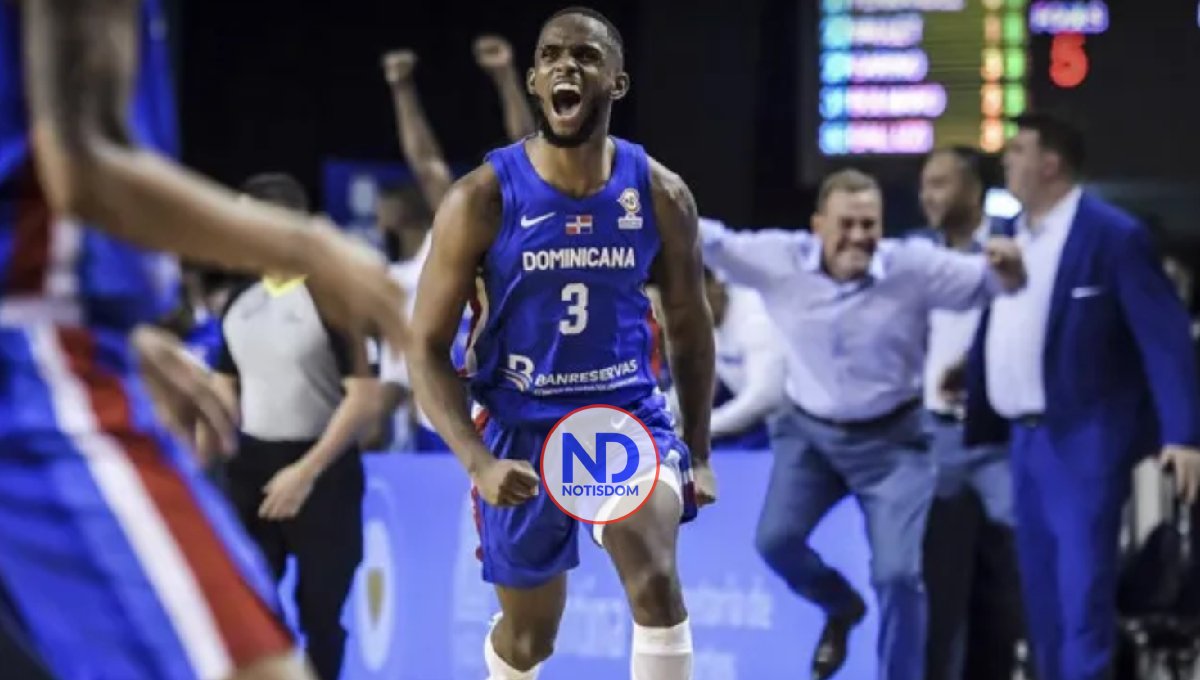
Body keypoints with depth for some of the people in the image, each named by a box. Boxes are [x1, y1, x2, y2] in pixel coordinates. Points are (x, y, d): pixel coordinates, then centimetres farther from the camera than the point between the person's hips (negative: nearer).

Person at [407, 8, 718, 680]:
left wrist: (699, 452, 9)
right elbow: (428, 348, -8)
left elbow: (690, 326, 10)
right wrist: (478, 462, -21)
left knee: (656, 585, -27)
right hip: (524, 429, 0)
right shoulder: (482, 198, -13)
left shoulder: (661, 195, -5)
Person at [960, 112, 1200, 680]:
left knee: (1081, 591, -9)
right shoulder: (1009, 234, 11)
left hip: (1085, 439, -7)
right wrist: (974, 421, 10)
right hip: (1024, 437, 7)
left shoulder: (1113, 235, -11)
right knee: (1041, 592, 12)